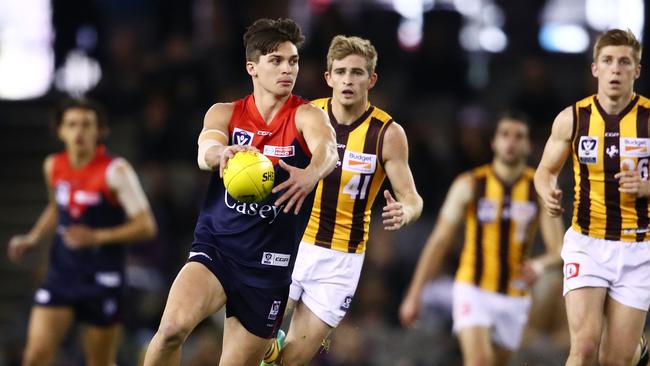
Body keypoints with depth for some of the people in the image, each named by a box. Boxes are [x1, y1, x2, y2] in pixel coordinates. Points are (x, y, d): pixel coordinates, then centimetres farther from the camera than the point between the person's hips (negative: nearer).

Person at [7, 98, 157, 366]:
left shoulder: (115, 171, -13)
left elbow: (146, 226, -14)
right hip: (61, 274, 4)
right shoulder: (53, 166, 4)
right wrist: (32, 239, 9)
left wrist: (96, 237, -23)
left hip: (102, 280, -4)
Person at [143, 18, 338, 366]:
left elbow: (327, 148, -26)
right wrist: (222, 153, -44)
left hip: (268, 265, 0)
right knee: (173, 327, -27)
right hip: (215, 247, 0)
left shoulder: (307, 116, -3)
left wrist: (311, 174, -51)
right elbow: (205, 151, -18)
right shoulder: (225, 113, 3)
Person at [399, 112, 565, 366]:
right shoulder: (469, 185, -4)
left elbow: (559, 250, -6)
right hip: (473, 290, -3)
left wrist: (540, 264, -31)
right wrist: (414, 294, -4)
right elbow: (439, 240, -1)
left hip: (514, 297, 3)